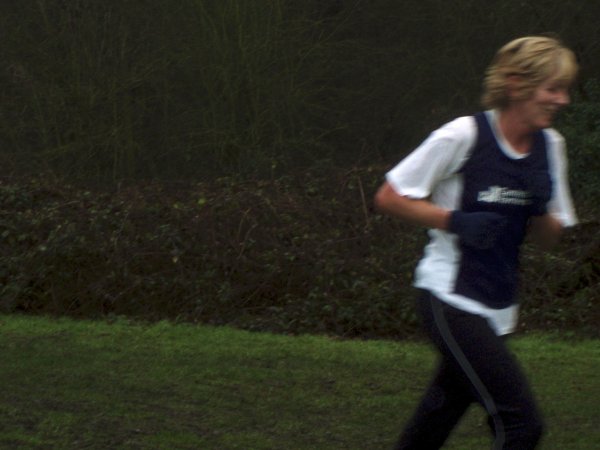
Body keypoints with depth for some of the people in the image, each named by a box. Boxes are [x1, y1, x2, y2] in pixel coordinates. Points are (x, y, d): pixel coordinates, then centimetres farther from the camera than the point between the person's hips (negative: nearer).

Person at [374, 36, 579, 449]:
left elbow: (550, 236, 14)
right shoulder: (463, 136, -13)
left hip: (497, 309, 7)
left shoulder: (550, 146, 7)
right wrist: (455, 220, -19)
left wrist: (540, 211, -9)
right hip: (451, 301, -7)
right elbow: (389, 197, -6)